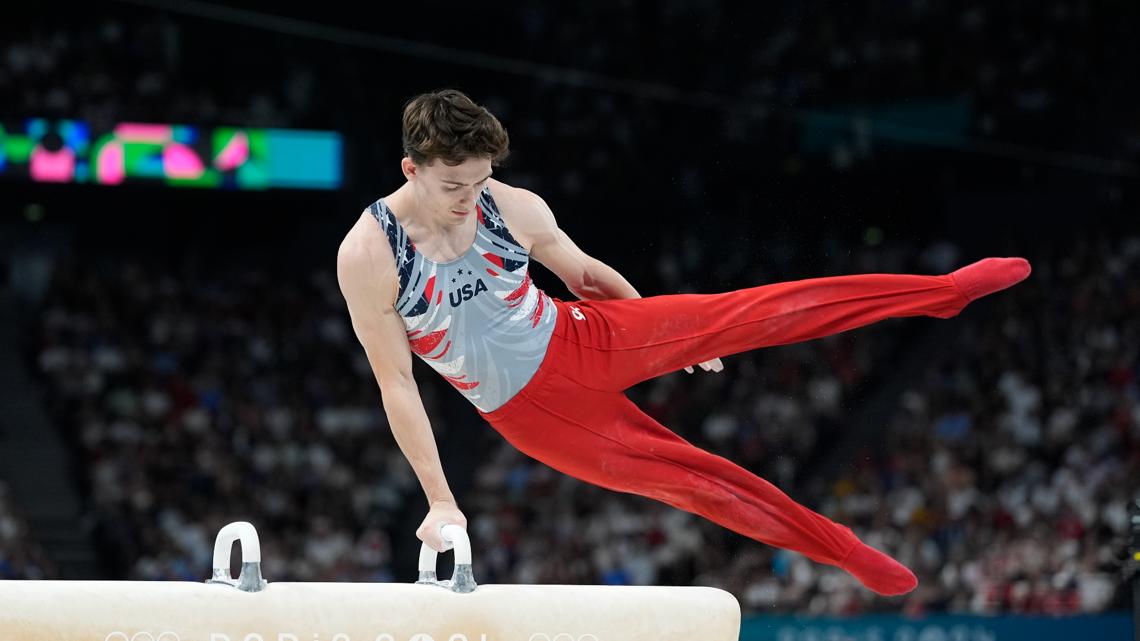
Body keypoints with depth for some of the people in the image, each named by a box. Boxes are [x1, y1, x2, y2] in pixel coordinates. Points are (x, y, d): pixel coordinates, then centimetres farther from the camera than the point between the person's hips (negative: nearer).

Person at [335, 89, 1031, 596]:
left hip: (581, 342, 2)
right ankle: (853, 555, 16)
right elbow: (397, 385, -17)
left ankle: (945, 290, -9)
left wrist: (671, 339, 19)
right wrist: (440, 500, -16)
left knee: (743, 314, -11)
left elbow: (587, 273, 6)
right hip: (526, 413, -2)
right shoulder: (367, 256, -23)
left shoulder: (513, 208, -13)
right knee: (689, 478, 1)